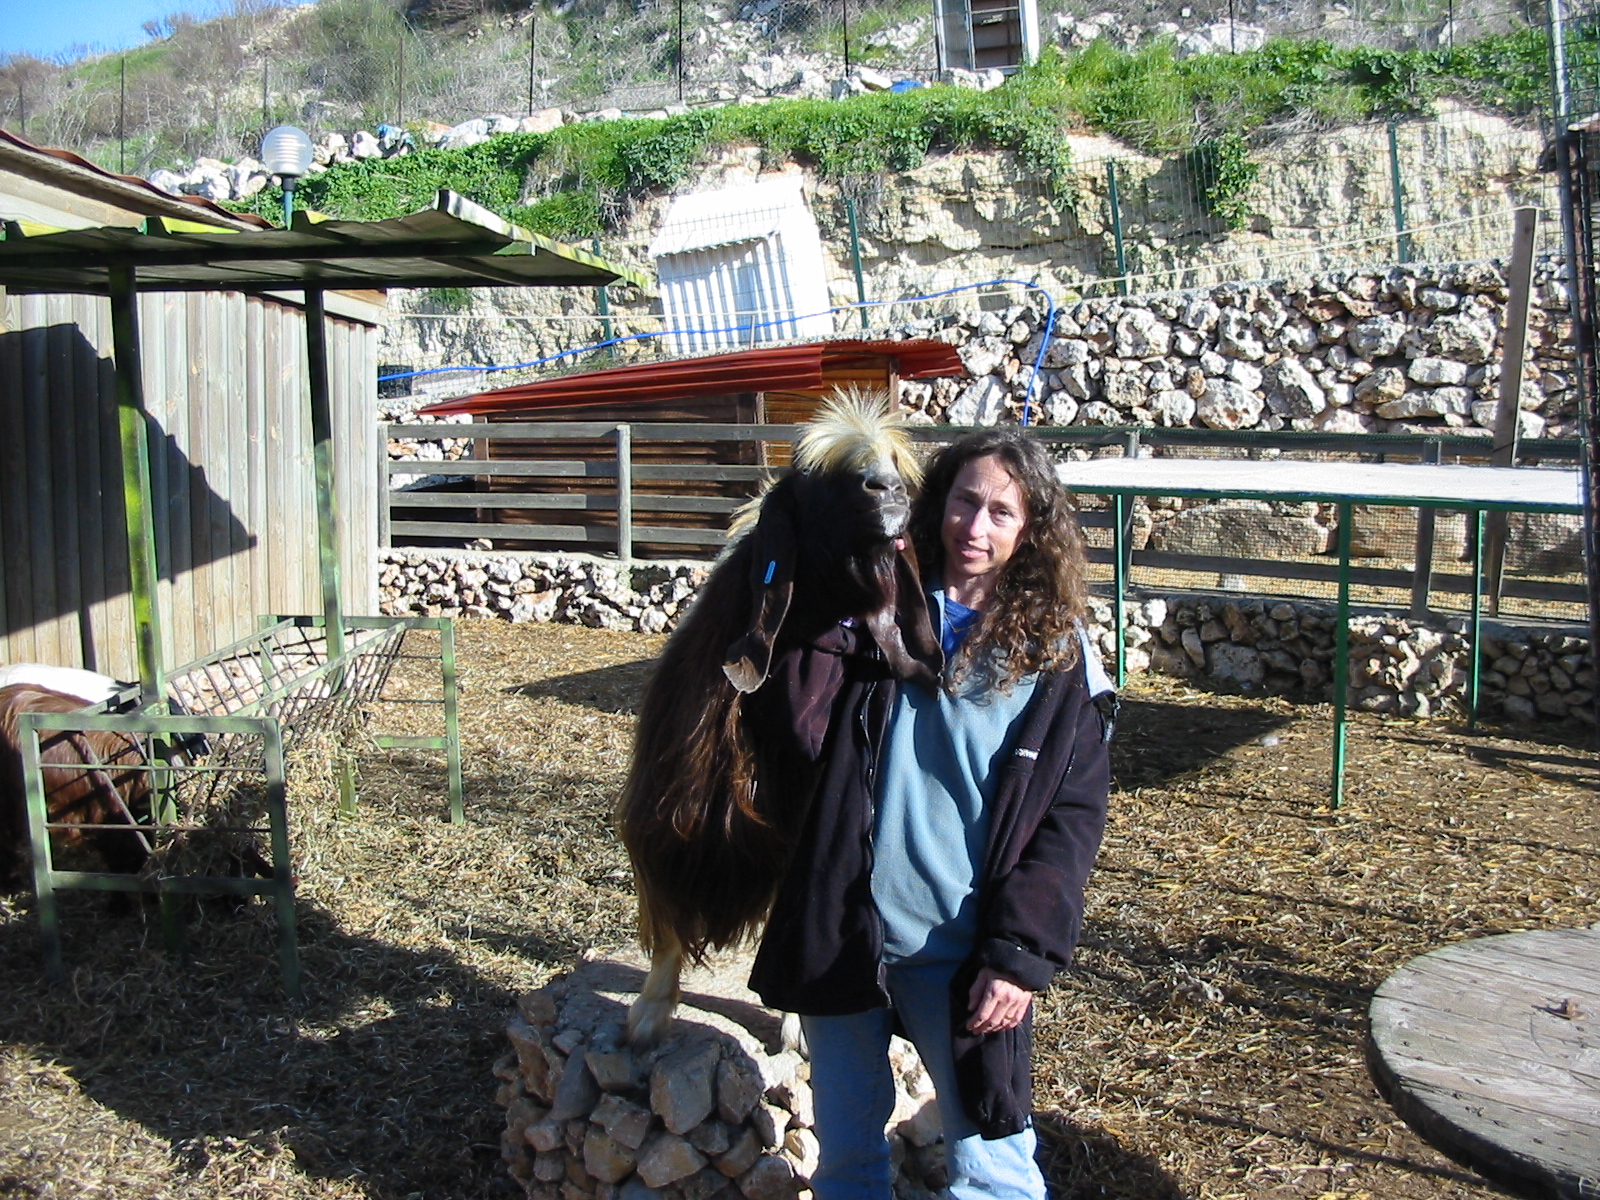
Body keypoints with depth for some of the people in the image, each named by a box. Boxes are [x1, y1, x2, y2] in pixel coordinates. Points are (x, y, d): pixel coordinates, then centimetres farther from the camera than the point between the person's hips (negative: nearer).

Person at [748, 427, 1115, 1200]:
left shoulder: (1054, 649, -3)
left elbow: (1073, 814, -5)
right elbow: (807, 730, -13)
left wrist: (1022, 953, -13)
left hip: (964, 956, -2)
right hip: (843, 934, 2)